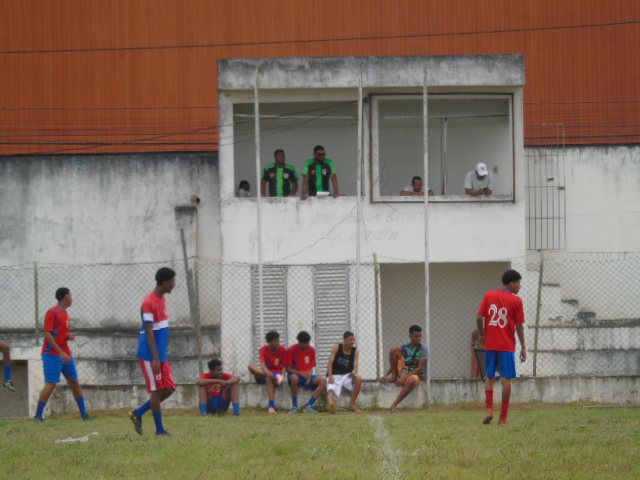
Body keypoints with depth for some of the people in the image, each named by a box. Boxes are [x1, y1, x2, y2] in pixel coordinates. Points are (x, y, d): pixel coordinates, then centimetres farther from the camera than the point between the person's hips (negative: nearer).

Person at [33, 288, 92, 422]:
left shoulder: (66, 314, 15)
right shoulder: (52, 313, -11)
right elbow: (48, 334, -16)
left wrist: (70, 337, 2)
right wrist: (61, 352, -21)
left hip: (66, 354, 8)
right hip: (53, 354, -8)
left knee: (75, 383, 8)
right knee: (51, 384, -12)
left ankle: (84, 413, 14)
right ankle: (38, 415, -7)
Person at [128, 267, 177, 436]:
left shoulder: (162, 300, 12)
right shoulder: (148, 303, -16)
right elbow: (149, 332, -19)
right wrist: (156, 358, -21)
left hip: (162, 356, 9)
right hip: (150, 356, -9)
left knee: (169, 389, 7)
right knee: (157, 390, -3)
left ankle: (138, 413, 18)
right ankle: (159, 429, 4)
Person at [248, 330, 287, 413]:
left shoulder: (282, 350, -5)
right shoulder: (264, 350, -5)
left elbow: (284, 366, -5)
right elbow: (263, 365, -19)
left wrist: (282, 376, -25)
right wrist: (267, 372, -41)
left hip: (278, 372, -2)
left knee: (269, 379, -40)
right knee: (251, 367, -27)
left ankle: (272, 406, -45)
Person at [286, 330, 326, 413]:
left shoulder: (311, 350, 7)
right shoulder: (292, 350, -7)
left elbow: (311, 368, 10)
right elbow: (288, 369, -8)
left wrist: (309, 374, -13)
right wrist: (301, 373, -23)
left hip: (307, 376, 5)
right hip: (296, 374, -5)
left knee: (323, 381, -23)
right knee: (294, 378, -42)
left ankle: (309, 405, -23)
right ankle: (294, 406, -29)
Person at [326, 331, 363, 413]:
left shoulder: (355, 351, 4)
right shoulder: (337, 347, -4)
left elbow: (355, 366, -5)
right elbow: (330, 362, -7)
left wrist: (354, 372, -30)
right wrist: (330, 376, -22)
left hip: (347, 375, 3)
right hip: (334, 375, -3)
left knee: (359, 379, -25)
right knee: (331, 390, -32)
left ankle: (352, 405, -13)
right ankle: (331, 405, -65)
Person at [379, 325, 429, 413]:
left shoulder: (423, 349, -9)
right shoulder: (405, 347, 4)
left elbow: (421, 368, -16)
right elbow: (395, 363, 11)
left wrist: (404, 377, -25)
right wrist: (386, 375, -4)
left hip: (417, 375, -4)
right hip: (403, 371, 4)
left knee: (411, 380, -44)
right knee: (395, 349, -12)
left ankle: (394, 405, -41)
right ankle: (394, 376, -7)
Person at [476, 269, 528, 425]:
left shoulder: (489, 296, 5)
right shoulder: (516, 301, -5)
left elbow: (479, 318, 2)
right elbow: (519, 326, -5)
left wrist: (482, 335, 18)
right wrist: (523, 348, 0)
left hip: (490, 344, 3)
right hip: (507, 346, -3)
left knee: (489, 377, 13)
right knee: (506, 379, 1)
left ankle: (489, 409, -2)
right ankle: (503, 417, 0)